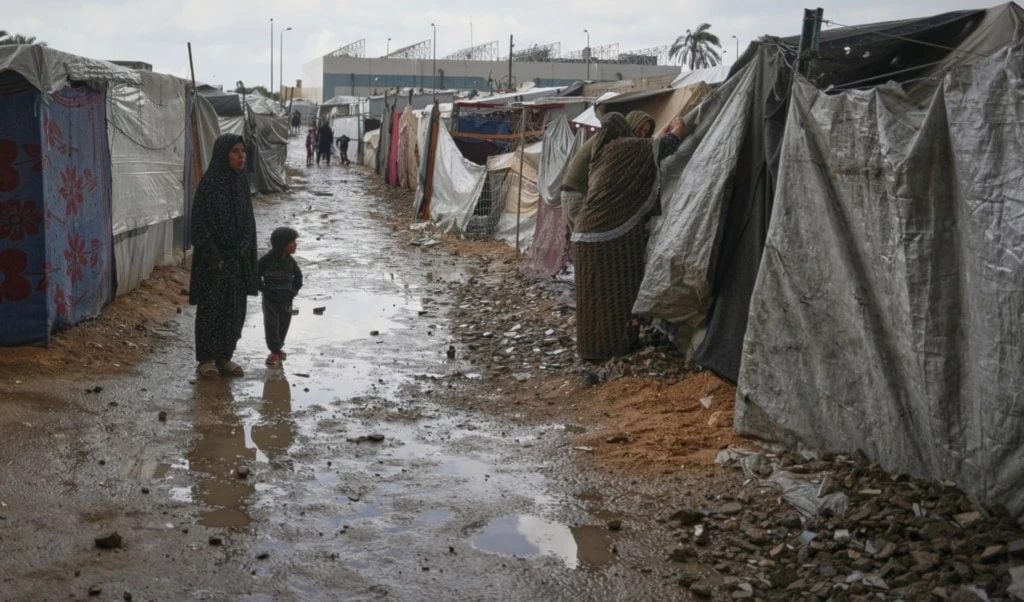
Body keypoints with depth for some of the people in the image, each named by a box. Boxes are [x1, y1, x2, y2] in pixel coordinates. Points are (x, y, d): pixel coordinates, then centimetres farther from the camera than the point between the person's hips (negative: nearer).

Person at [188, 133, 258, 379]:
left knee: (235, 310, 9)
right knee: (211, 308, 2)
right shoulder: (209, 184, -12)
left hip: (238, 258, 7)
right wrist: (212, 256, -18)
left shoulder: (241, 183, 8)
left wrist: (246, 254, 11)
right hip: (214, 259, -6)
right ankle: (206, 359, 13)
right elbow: (199, 223, -14)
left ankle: (224, 357, 20)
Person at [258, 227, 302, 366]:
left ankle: (278, 348, 26)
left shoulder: (290, 260, 0)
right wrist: (264, 288, -12)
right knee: (271, 325, -5)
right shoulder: (267, 260, -15)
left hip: (286, 299, 5)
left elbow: (298, 275, 16)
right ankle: (274, 351, 1)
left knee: (284, 324, 11)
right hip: (270, 299, -5)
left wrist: (294, 289, 6)